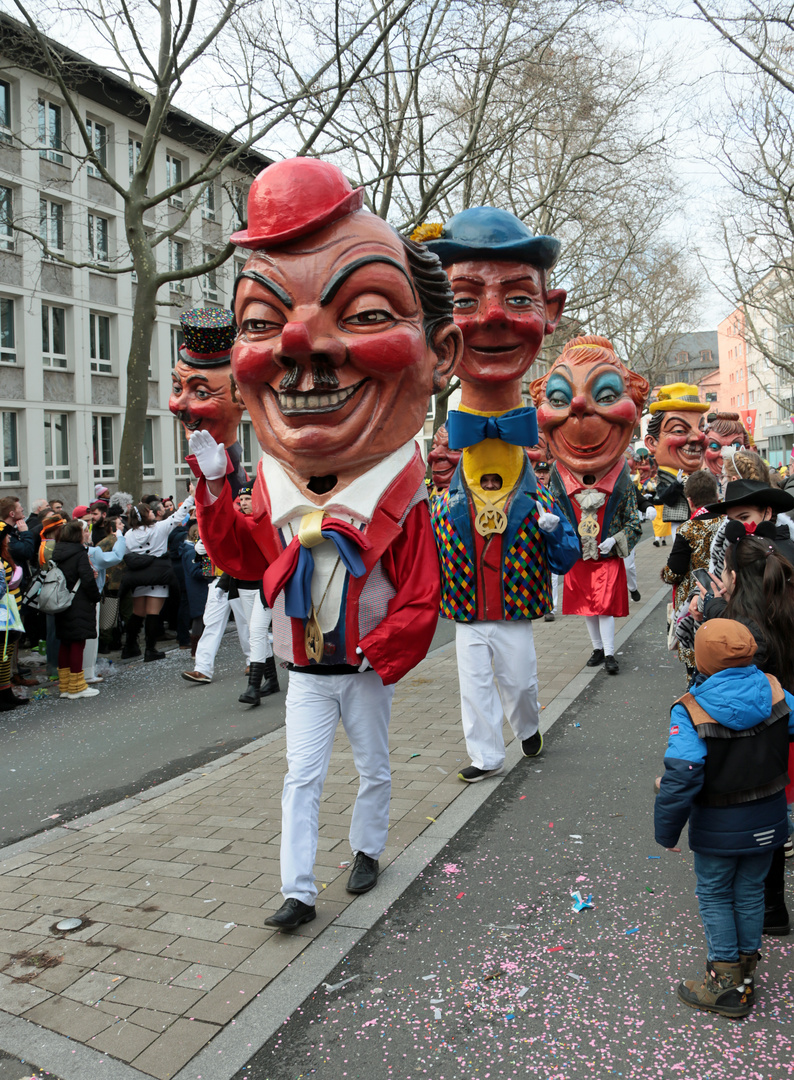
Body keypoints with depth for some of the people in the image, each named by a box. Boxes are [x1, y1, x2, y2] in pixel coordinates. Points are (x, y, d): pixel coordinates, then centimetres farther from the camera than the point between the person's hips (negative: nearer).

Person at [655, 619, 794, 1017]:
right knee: (750, 893, 19)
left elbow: (681, 778, -25)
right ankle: (745, 976, 32)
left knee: (715, 896, 13)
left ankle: (725, 985, 21)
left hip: (719, 827, -4)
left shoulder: (690, 711, -23)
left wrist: (667, 831, -13)